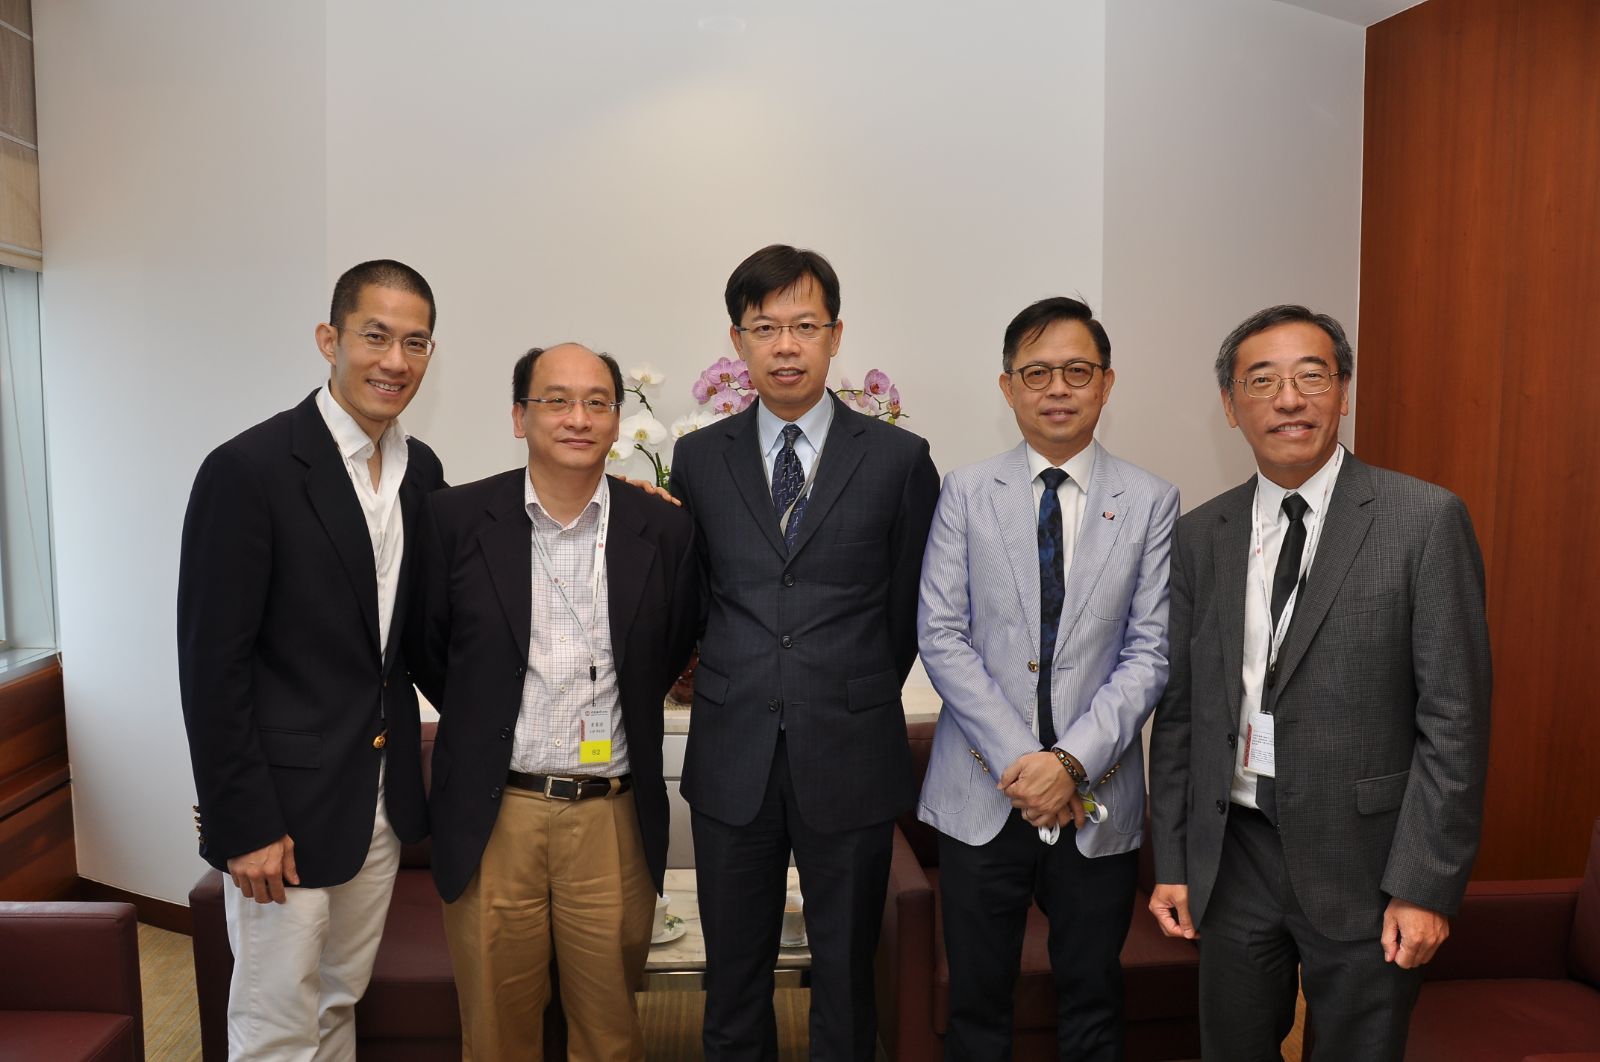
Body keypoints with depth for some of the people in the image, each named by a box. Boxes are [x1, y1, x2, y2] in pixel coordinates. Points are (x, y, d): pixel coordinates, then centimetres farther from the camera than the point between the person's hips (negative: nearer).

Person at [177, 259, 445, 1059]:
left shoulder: (422, 470, 4)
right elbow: (212, 662, -15)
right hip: (281, 809, -6)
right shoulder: (248, 470, -16)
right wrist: (245, 824, -15)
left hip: (382, 802, 6)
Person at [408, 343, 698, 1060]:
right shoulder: (456, 518, -4)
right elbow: (425, 647, 7)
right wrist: (483, 724, 10)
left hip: (612, 819, 1)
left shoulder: (665, 531, -3)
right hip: (492, 818, 0)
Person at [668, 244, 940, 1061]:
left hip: (849, 760, -1)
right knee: (733, 983, 15)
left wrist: (858, 700, 10)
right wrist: (740, 684, 7)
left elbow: (911, 607, 5)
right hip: (732, 758, 2)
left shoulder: (899, 459, -2)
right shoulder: (699, 458, 3)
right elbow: (689, 595, 11)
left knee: (846, 979, 14)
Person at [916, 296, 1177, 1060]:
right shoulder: (966, 493, 1)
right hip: (982, 796, 0)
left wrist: (1072, 760, -15)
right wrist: (1018, 761, -12)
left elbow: (1151, 650, -4)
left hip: (1098, 800, 1)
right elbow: (941, 636, -5)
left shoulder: (1151, 502, 1)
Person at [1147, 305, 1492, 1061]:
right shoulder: (1198, 537, 3)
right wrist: (1171, 863, 4)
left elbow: (1454, 719, -9)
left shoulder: (1425, 521, -7)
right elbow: (1178, 711, 6)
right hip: (1233, 856, 3)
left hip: (1363, 861, -3)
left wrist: (1425, 885, -11)